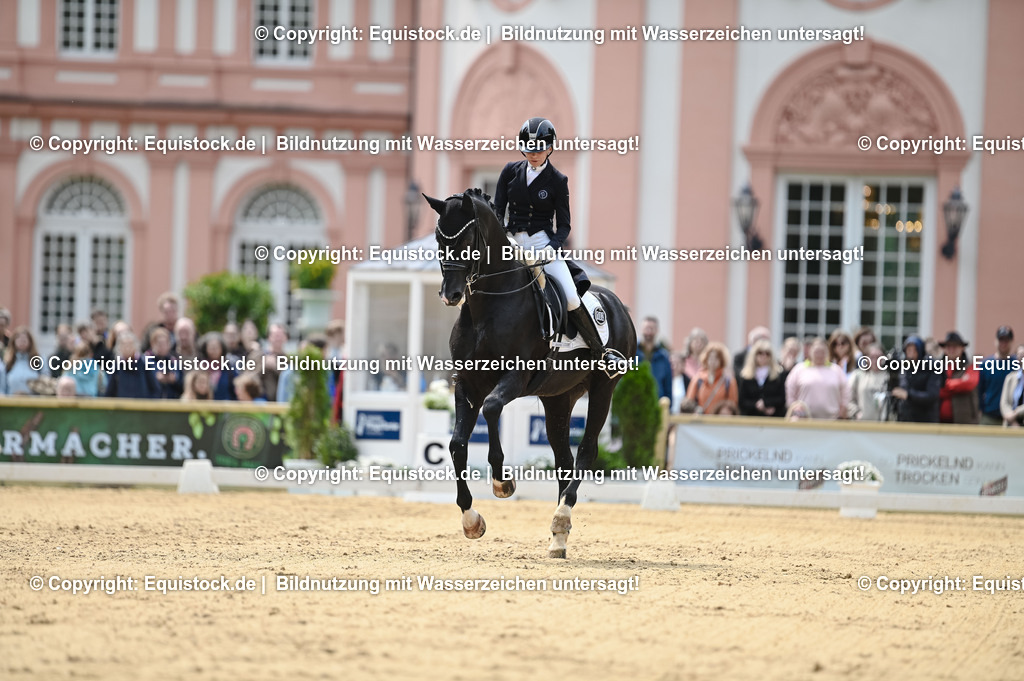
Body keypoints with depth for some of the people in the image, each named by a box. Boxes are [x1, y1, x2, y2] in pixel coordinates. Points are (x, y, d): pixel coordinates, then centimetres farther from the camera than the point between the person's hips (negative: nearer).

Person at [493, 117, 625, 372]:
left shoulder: (557, 181, 0)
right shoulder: (511, 171, 6)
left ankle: (601, 352, -4)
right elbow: (497, 210, 6)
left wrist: (552, 247, -19)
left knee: (571, 298, -15)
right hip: (512, 243, 3)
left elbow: (563, 225, 0)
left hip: (543, 243, -3)